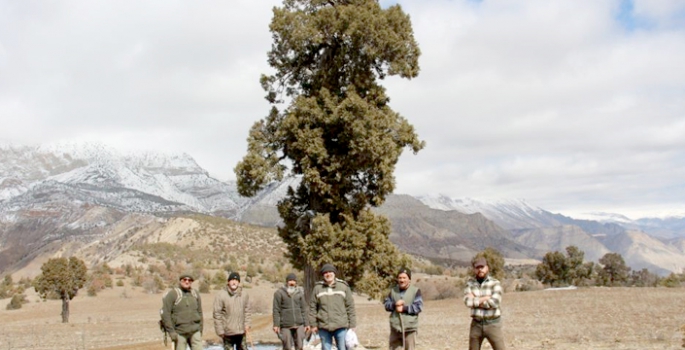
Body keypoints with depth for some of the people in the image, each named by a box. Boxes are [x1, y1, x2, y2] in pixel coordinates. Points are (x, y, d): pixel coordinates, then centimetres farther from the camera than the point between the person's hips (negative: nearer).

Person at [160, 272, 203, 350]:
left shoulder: (195, 294, 10)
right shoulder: (172, 294, -5)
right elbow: (165, 313, -9)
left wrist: (200, 330, 11)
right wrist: (171, 331, -13)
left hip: (195, 331, 4)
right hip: (179, 333, -4)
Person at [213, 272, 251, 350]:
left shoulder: (244, 294, 2)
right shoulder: (221, 295, -9)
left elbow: (247, 311, 9)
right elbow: (217, 314, -8)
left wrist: (247, 324, -2)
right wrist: (220, 330, -10)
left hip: (241, 331, 4)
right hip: (227, 332, -4)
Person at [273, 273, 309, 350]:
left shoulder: (300, 292, 7)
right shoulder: (279, 293, -4)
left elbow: (303, 309, 10)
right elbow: (276, 310, -5)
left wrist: (306, 323, 7)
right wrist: (276, 325, -10)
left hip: (299, 325, 3)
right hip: (285, 325, -3)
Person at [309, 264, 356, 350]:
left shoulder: (343, 286, 4)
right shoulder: (317, 288, 4)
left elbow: (350, 306, 5)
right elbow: (312, 307, 6)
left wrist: (352, 324, 2)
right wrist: (313, 324, 3)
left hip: (341, 326, 0)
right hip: (324, 327, 1)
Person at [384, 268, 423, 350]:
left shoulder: (415, 291, -3)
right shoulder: (393, 291, 11)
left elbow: (419, 307, -10)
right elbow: (386, 305, 8)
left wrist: (404, 308, -16)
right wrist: (394, 305, -13)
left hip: (409, 328, -4)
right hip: (395, 328, 4)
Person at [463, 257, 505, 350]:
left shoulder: (495, 283, -8)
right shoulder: (470, 283, 3)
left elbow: (494, 303, -24)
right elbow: (468, 301, -14)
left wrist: (475, 301, -16)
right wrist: (485, 298, -17)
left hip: (493, 325, -3)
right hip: (476, 325, 3)